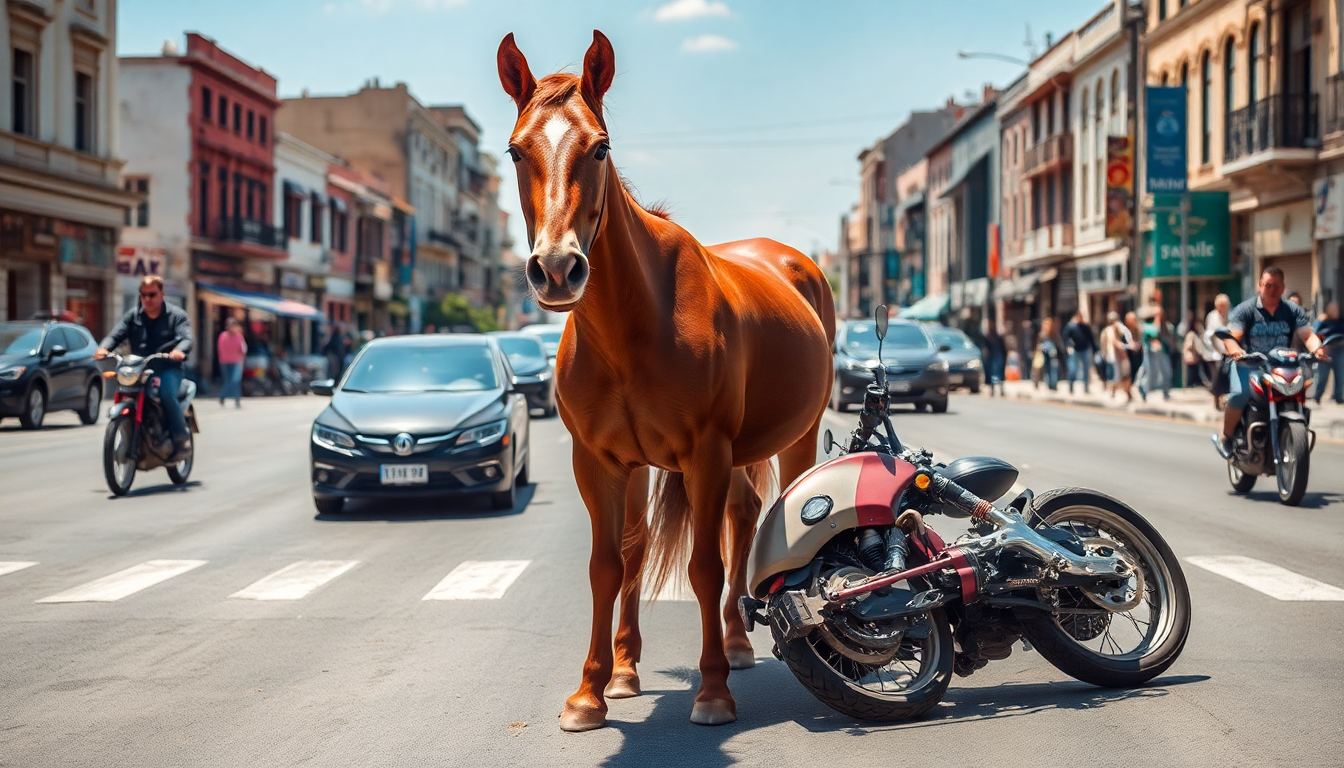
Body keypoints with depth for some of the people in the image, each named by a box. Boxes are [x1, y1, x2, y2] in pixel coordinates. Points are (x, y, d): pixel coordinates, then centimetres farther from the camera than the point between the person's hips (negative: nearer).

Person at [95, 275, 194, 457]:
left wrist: (179, 350, -34)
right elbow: (116, 335, 3)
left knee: (167, 393, -33)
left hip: (168, 368, -3)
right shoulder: (132, 316, 15)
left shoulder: (176, 315, 5)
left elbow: (186, 338, -9)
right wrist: (103, 348, -20)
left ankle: (182, 437, -22)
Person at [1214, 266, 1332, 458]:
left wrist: (1316, 348, -27)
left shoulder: (1293, 311, 9)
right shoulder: (1245, 309, 1)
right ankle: (1225, 437, -7)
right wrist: (1235, 350, -35)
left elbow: (1307, 334, -3)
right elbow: (1230, 336, -11)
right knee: (1240, 394, -30)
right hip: (1248, 364, -3)